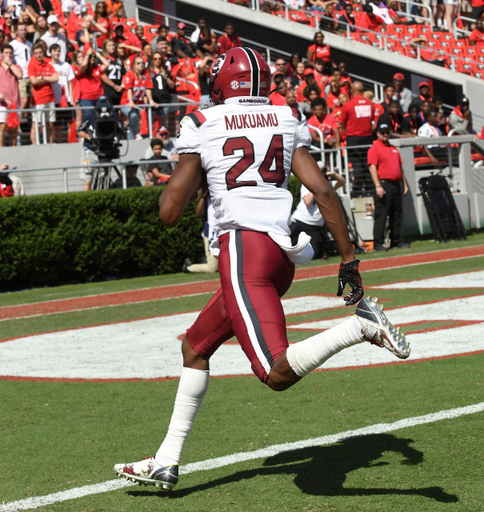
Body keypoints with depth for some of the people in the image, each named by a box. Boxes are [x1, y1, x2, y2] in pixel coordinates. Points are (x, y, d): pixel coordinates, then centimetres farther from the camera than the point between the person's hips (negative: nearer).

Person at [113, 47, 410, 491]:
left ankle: (360, 326, -32)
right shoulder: (288, 120, 14)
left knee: (279, 374, -16)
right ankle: (167, 462, 24)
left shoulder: (202, 126, 4)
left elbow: (169, 213, 3)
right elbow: (323, 191, 4)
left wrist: (191, 180, 24)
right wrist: (349, 259, 7)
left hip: (243, 245, -7)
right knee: (195, 347, 21)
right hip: (283, 252, 7)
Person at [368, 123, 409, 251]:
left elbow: (400, 167, 23)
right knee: (381, 215, -9)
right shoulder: (374, 149, -4)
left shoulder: (394, 149, 20)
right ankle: (378, 243, -8)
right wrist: (378, 186, -20)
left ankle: (396, 241, 17)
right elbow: (372, 167, -12)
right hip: (384, 185, -8)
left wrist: (405, 184, 18)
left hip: (396, 186, 8)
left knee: (397, 215, 10)